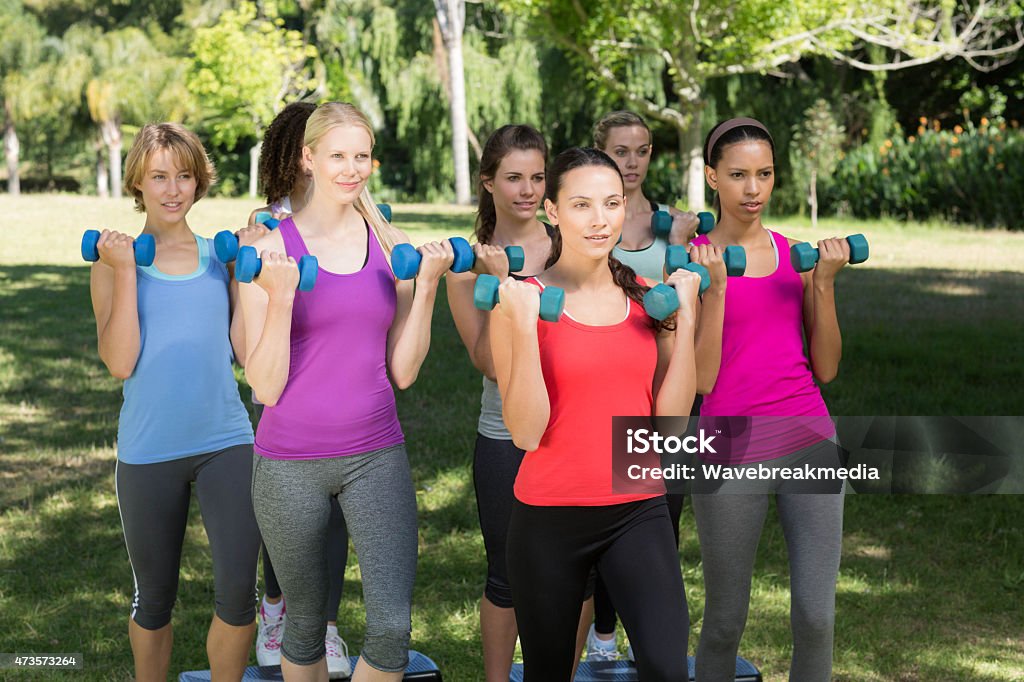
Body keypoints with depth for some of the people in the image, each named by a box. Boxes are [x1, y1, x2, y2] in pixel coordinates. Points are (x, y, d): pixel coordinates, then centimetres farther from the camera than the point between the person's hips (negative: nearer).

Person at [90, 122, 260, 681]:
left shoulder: (220, 255, 7)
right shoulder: (114, 262, 0)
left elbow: (245, 348, -1)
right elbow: (120, 362, -12)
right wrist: (125, 271, -13)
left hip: (225, 442, 1)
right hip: (148, 452, -1)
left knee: (238, 592, -7)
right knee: (154, 597, 13)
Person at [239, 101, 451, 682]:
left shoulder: (391, 244, 4)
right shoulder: (273, 247, -5)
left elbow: (403, 371, 4)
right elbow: (265, 385, -8)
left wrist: (427, 285, -6)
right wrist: (281, 297, -20)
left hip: (377, 454, 2)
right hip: (291, 460, -2)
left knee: (393, 627, -9)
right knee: (307, 625, 12)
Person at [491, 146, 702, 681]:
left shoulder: (647, 297, 5)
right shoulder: (521, 300, -6)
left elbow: (671, 416, 0)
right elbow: (526, 431, -13)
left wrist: (685, 319, -6)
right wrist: (525, 325, -21)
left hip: (638, 511, 2)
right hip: (550, 516, -2)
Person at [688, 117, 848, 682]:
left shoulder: (796, 255, 9)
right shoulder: (691, 263, -1)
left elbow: (825, 368, 6)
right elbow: (700, 379, -9)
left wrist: (825, 282, -5)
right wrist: (716, 286, -16)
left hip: (809, 443, 3)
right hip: (732, 450, -3)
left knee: (816, 617, -1)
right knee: (725, 621, 9)